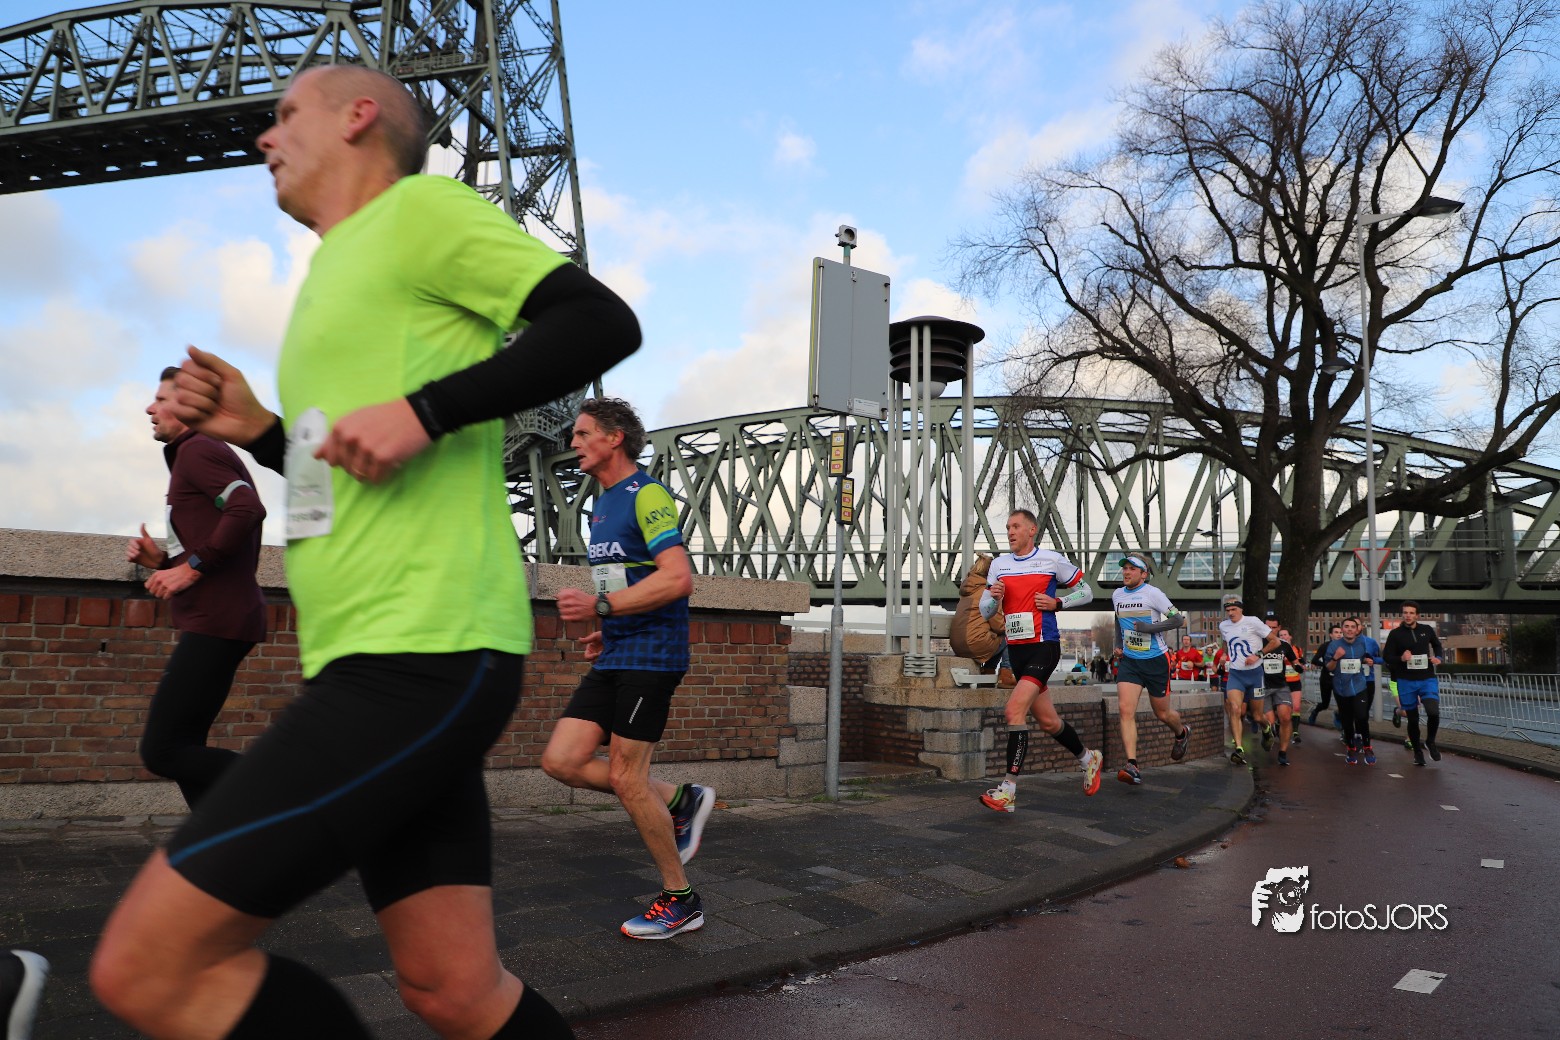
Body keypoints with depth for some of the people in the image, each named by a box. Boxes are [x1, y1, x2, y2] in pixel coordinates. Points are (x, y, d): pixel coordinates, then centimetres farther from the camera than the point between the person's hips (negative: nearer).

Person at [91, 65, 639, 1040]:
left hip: (425, 657, -9)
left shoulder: (421, 207, 0)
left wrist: (424, 409, -18)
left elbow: (604, 322, -11)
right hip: (380, 662, 9)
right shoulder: (339, 279, 26)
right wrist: (259, 431, 15)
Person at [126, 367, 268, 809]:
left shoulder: (198, 449, -5)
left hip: (216, 622, -11)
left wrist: (193, 566, -19)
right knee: (181, 748, 11)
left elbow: (248, 509, -25)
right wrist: (162, 561, 13)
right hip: (212, 623, 11)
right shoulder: (194, 454, 27)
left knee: (162, 750, -12)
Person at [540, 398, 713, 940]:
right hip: (616, 657, 9)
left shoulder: (647, 494, -11)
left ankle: (680, 901, 12)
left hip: (650, 653, -9)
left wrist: (600, 607, -23)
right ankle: (681, 801, 16)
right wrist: (608, 631, 17)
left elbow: (678, 579, -22)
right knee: (562, 761, 1)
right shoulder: (603, 505, 18)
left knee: (625, 777, -5)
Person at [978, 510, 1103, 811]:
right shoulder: (999, 564, 10)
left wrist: (1056, 603, -10)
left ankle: (1008, 790, -19)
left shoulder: (1052, 560, -3)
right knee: (1048, 721, 13)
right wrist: (994, 597, -9)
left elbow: (1086, 592, 6)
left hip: (1044, 647, -6)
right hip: (1016, 650, 6)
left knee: (1015, 709, -21)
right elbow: (984, 609, 13)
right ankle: (1087, 758, 40)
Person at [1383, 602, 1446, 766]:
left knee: (1433, 712, -17)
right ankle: (1417, 752, 25)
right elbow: (1386, 657, -2)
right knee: (1412, 719, 7)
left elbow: (1437, 644, 22)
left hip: (1427, 679, 1)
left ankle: (1430, 742, 10)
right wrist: (1401, 658, -20)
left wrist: (1438, 657, 3)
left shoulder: (1427, 630, 3)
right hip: (1406, 682, -1)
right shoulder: (1395, 634, -4)